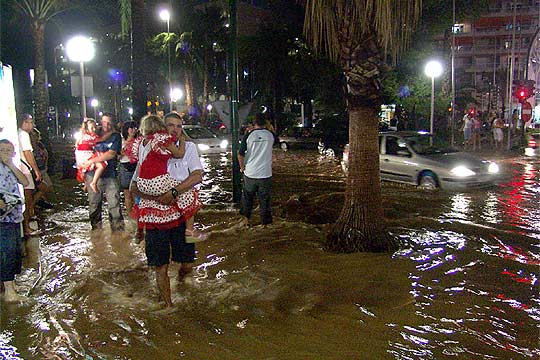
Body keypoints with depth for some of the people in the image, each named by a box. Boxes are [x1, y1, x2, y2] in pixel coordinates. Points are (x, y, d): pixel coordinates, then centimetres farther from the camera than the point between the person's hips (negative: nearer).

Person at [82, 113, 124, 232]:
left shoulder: (115, 136, 2)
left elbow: (111, 154, -11)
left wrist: (92, 161, -12)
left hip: (109, 174, -3)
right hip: (93, 174, 3)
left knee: (114, 204, -7)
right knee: (94, 204, 10)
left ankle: (118, 230, -2)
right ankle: (96, 229, 22)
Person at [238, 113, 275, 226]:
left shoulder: (248, 135, -7)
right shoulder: (270, 135, -3)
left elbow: (240, 154, -9)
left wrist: (242, 167, 5)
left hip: (250, 173, 0)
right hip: (265, 173, 0)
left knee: (247, 197, 17)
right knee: (265, 199, 9)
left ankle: (245, 218, 21)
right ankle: (265, 221, 16)